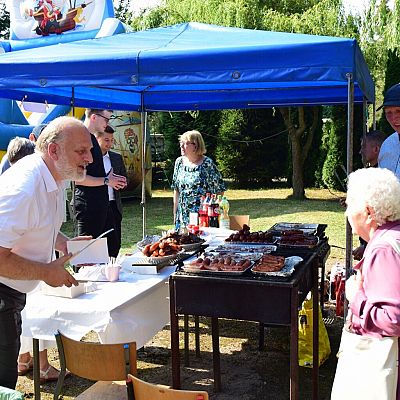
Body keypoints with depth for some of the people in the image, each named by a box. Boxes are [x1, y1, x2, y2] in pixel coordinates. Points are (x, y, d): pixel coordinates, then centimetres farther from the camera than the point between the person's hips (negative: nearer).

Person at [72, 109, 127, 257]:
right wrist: (106, 180, -13)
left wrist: (111, 179, 11)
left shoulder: (92, 138, 15)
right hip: (87, 204, -10)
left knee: (111, 243, 15)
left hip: (99, 203, 10)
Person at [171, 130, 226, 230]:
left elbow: (220, 190, -5)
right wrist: (175, 214, 10)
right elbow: (176, 190, 13)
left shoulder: (207, 164, -8)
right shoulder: (179, 162, 7)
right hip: (182, 217, 5)